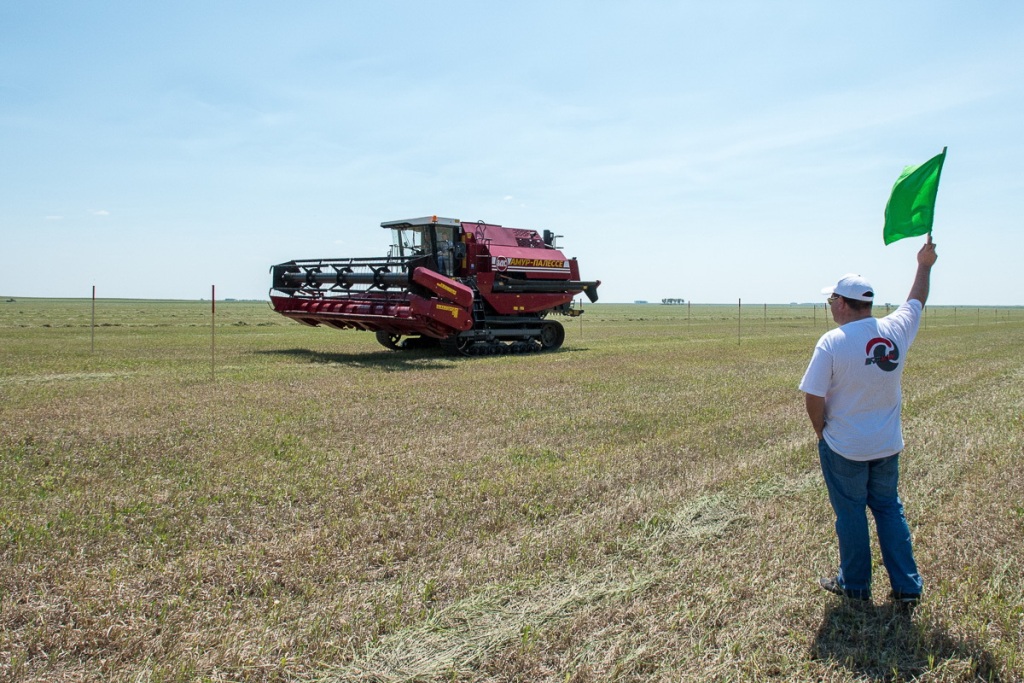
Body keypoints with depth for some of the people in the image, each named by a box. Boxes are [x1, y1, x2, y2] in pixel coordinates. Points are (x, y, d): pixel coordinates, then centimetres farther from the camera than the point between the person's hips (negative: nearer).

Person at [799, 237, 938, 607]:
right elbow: (916, 301, 16)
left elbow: (814, 399, -19)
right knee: (889, 510, 18)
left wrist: (822, 433, -2)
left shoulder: (832, 342, -20)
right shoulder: (895, 330, -6)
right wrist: (925, 265, 31)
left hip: (844, 449, -5)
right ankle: (907, 586, 23)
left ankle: (855, 585, 25)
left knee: (851, 514, 10)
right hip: (888, 446, 5)